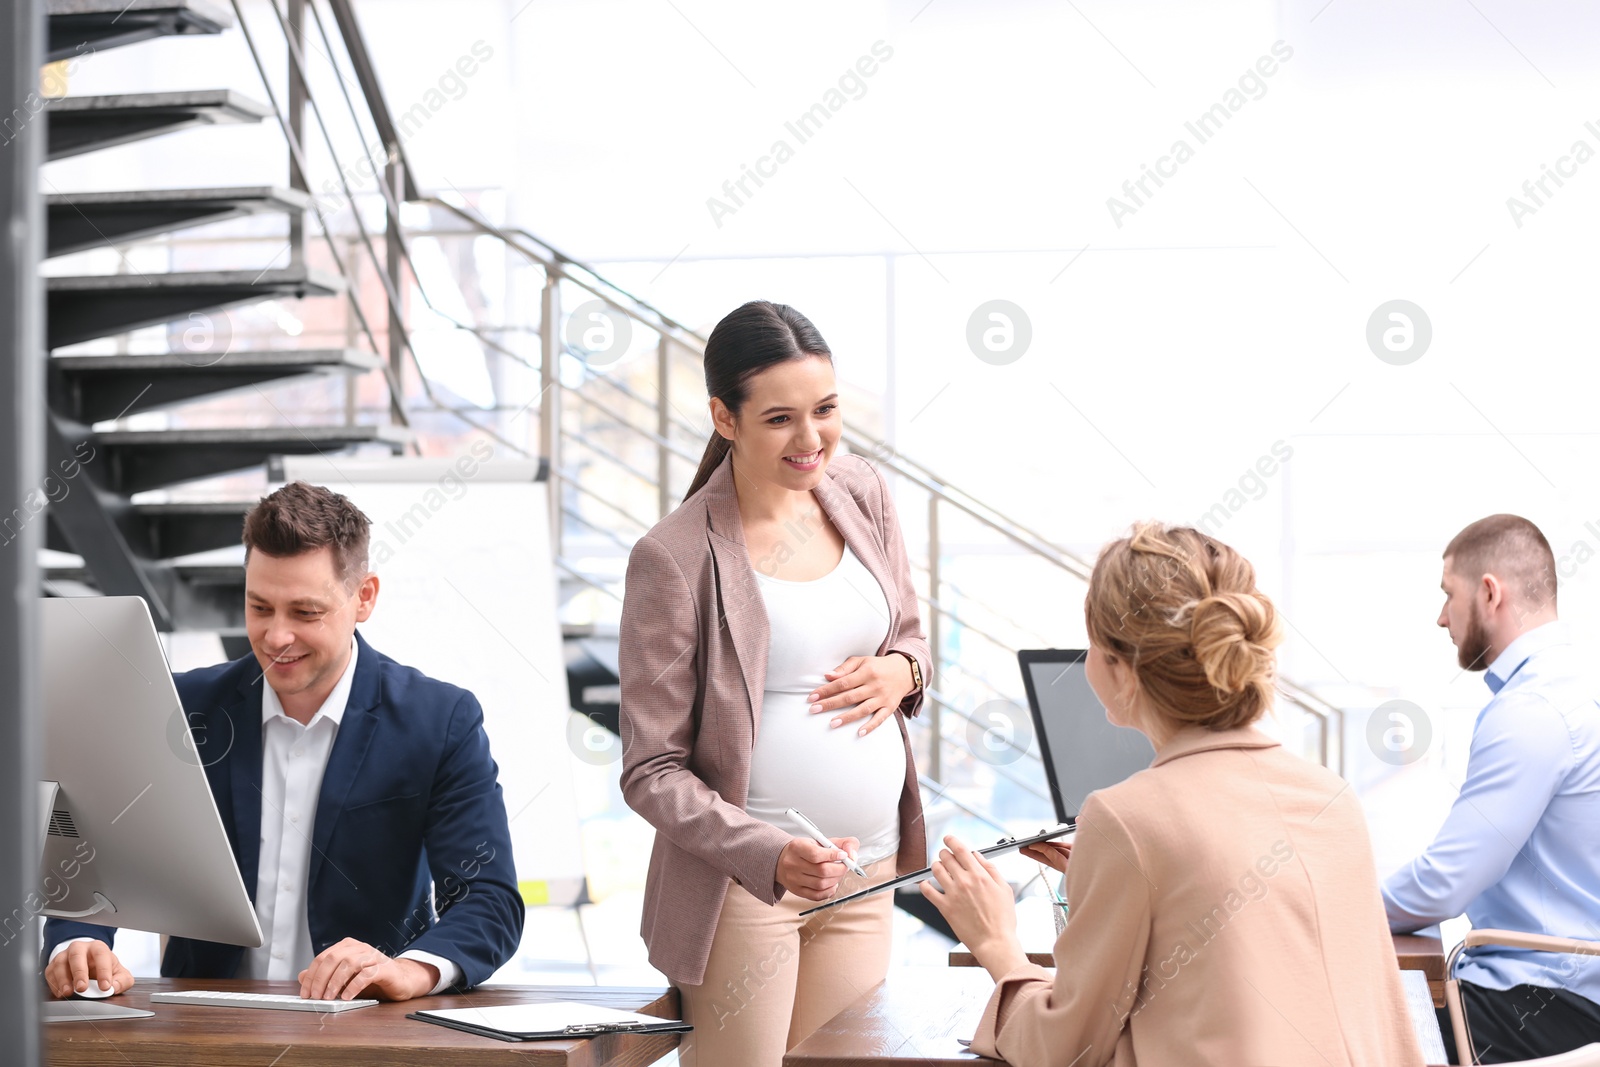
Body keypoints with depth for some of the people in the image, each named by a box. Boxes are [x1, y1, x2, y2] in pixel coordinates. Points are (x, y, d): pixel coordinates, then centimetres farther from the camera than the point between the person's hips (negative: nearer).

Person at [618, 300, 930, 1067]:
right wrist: (771, 855, -25)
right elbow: (651, 774, -11)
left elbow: (909, 634, 21)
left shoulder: (859, 494, 4)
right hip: (741, 885, -5)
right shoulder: (674, 559, -13)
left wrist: (901, 671, -4)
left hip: (867, 874, 5)